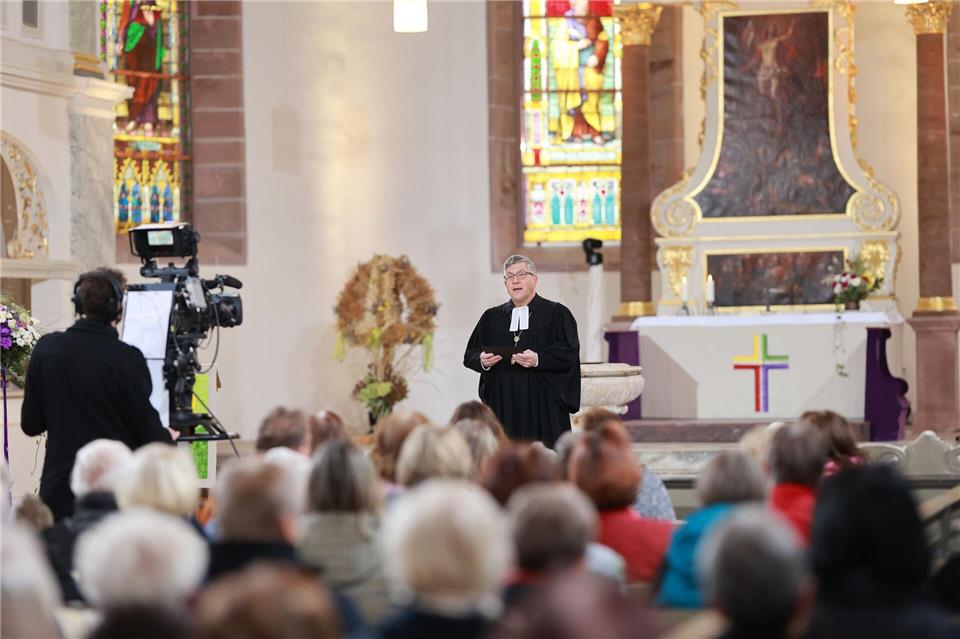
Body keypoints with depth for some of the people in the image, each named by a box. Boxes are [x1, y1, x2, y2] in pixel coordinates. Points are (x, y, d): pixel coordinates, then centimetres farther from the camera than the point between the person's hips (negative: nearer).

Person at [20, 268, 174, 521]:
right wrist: (167, 439, 15)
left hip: (60, 491, 3)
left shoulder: (46, 349, -2)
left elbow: (30, 425, 5)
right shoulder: (127, 360, -14)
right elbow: (147, 433, -8)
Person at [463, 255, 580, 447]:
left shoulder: (556, 314, 6)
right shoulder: (492, 317, 16)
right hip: (503, 406, 3)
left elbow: (570, 353, -5)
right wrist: (482, 361, -8)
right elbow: (470, 355, 14)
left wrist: (538, 360, -19)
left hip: (543, 406, -3)